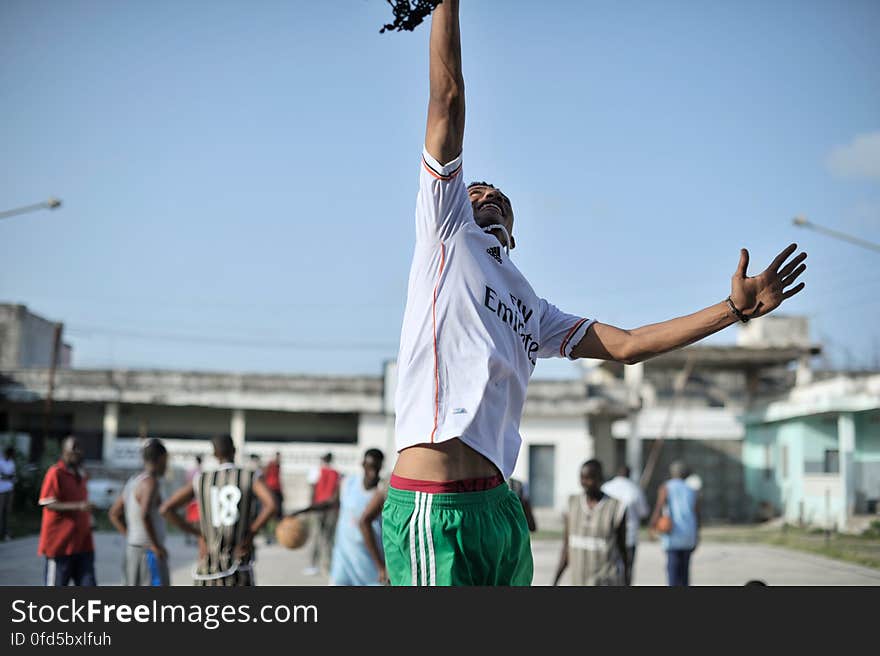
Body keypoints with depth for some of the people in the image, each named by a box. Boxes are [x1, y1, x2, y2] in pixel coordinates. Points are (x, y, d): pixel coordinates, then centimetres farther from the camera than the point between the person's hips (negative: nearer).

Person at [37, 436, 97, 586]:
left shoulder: (81, 475, 14)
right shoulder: (55, 473, -10)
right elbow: (48, 504, -17)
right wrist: (78, 506, -26)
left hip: (82, 544, 7)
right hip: (60, 544, -7)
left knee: (88, 585, 2)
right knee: (56, 585, 2)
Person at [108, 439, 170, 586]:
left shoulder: (133, 481, 13)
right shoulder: (150, 482, -14)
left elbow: (114, 514, 21)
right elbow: (145, 515, -29)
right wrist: (156, 546, -21)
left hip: (132, 549, 9)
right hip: (149, 551, -9)